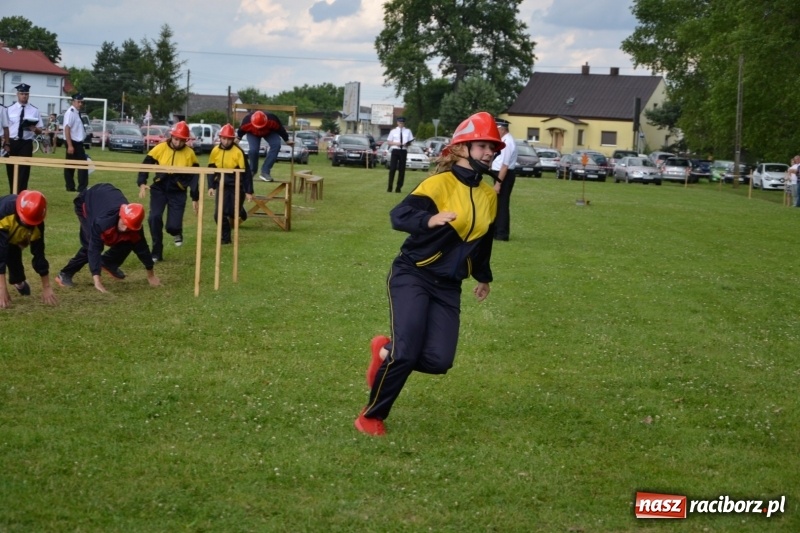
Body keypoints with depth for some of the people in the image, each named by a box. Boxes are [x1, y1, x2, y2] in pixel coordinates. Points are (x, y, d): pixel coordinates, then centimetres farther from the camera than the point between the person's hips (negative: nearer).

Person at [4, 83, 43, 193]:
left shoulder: (34, 110, 4)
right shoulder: (10, 109, 4)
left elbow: (40, 130, 4)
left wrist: (35, 129, -19)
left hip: (26, 144, -1)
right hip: (12, 143, 1)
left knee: (24, 171, -5)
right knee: (11, 171, 8)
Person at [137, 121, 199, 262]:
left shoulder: (189, 154, -8)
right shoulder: (160, 148, -10)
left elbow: (194, 176, 0)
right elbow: (146, 164, -4)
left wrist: (195, 198, 0)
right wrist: (142, 183, -19)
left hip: (178, 192, -1)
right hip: (159, 189, 1)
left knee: (172, 225, -11)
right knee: (154, 218, -16)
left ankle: (177, 232, 30)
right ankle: (157, 253, 0)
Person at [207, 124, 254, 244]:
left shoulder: (238, 152, -15)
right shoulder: (216, 151, -2)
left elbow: (246, 172, -11)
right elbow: (211, 169, 10)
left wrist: (249, 191, -11)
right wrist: (211, 186, 2)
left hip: (237, 186, -3)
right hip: (222, 186, 3)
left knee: (233, 213, 2)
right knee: (220, 213, -7)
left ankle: (240, 211, 40)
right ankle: (225, 238, 10)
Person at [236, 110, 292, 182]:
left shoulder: (272, 120, -40)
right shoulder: (246, 121, -39)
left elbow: (280, 129, -19)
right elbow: (241, 131, -14)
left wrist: (287, 140, -5)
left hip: (269, 132, 1)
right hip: (252, 134, -1)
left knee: (276, 145, -25)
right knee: (253, 150, -25)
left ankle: (265, 171, -23)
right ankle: (252, 170, 5)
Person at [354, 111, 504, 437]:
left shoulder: (489, 196, 7)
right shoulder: (440, 184, -14)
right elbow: (399, 215, -25)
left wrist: (483, 277, 34)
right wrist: (430, 220, -44)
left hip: (447, 287, 6)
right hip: (412, 277, -6)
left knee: (438, 361, -8)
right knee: (407, 354, -15)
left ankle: (386, 352, 23)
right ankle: (372, 416, 8)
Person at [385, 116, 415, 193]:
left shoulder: (408, 131, 9)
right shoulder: (393, 131, 7)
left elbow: (410, 142, 9)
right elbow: (388, 142, 6)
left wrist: (407, 144, -13)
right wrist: (395, 143, -11)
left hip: (403, 151, 1)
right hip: (395, 151, -1)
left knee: (402, 169, 2)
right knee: (392, 169, -5)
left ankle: (399, 187, 9)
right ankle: (390, 187, 0)